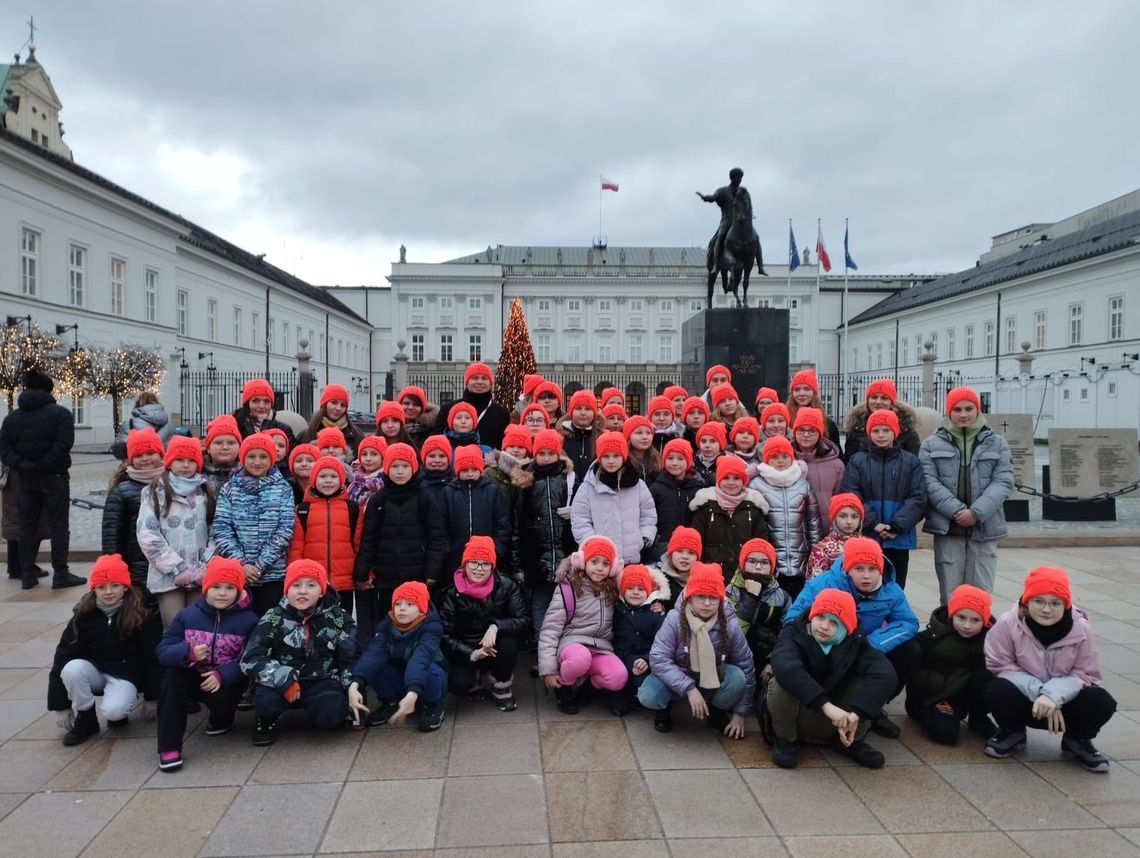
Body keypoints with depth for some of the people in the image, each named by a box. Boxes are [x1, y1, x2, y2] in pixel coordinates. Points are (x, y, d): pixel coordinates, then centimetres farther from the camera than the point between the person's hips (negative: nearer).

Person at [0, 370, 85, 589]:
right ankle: (60, 574, -3)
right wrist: (43, 465, -13)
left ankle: (28, 575, 12)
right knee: (58, 526, -1)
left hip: (26, 479, 4)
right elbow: (63, 444, -19)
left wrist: (21, 465, -10)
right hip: (54, 477, -4)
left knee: (27, 527, 10)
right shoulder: (60, 413, -6)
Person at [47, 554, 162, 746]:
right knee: (72, 669, -30)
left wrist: (152, 698, -6)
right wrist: (60, 705, -10)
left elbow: (151, 657, -8)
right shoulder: (84, 616, -8)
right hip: (94, 669, 3)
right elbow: (63, 655, -8)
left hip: (125, 672, -3)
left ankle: (118, 713, 8)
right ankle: (85, 720, -8)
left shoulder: (141, 616, -12)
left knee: (113, 711, -31)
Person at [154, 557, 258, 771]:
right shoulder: (186, 616, 0)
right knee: (172, 673, -28)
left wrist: (223, 675, -30)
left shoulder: (248, 620, -8)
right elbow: (162, 651, -9)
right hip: (192, 677, 2)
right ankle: (169, 746, -26)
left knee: (223, 699, -34)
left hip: (226, 682, -2)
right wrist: (188, 653, -30)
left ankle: (221, 719, 9)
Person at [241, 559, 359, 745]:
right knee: (265, 700, -32)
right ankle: (266, 721, 5)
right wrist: (284, 680, -26)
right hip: (282, 684, 1)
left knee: (330, 716, -30)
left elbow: (350, 660, 3)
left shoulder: (339, 618, -3)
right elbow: (250, 659, -15)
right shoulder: (273, 618, -6)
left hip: (321, 682, 0)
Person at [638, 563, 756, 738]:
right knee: (648, 695, -31)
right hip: (678, 677, -2)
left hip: (714, 681, 2)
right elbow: (659, 659, -26)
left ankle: (717, 711, 3)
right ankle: (664, 707, 8)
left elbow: (746, 667, -9)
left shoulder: (730, 625, -17)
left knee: (737, 677, -29)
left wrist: (740, 712, -7)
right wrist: (690, 688, -34)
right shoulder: (675, 619, -23)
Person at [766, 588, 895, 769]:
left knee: (873, 683, -20)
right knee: (782, 683, -34)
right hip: (796, 716, -2)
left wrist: (855, 713, -42)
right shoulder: (794, 633, -17)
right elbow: (784, 665, -41)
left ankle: (850, 741, 4)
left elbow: (885, 674, -29)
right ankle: (785, 739, -6)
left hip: (834, 724, 3)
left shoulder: (854, 643, -9)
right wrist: (826, 705, -49)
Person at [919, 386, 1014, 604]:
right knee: (950, 594, 2)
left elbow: (1004, 481, 1)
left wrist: (976, 512, -12)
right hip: (947, 528, -1)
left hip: (984, 528, 1)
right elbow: (929, 482, -2)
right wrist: (956, 511, -14)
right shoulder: (932, 444, 7)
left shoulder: (996, 443, 10)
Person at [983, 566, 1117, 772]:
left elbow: (1085, 674, -10)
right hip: (1025, 700, -1)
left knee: (1101, 702, -27)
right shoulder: (1008, 623, -20)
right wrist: (1038, 691, -27)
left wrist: (1053, 694, -29)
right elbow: (1000, 666, -13)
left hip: (1064, 699, 1)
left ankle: (1077, 741, 9)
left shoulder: (1080, 628, -15)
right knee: (997, 691, -32)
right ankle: (1012, 733, 5)